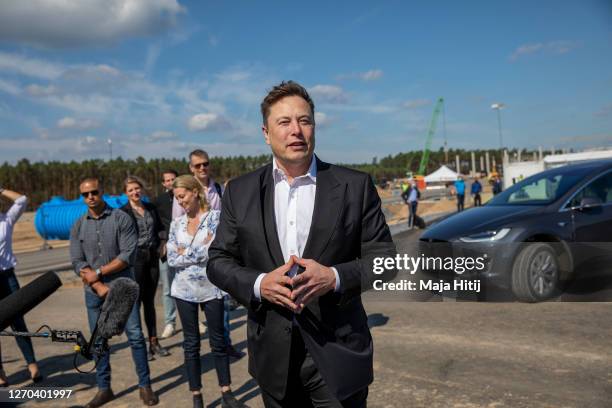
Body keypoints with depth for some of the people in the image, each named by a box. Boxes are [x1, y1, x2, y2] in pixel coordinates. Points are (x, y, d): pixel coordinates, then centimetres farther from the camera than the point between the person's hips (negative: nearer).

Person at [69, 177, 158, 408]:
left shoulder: (121, 219, -4)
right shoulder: (78, 226, 6)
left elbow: (128, 255, -11)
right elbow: (77, 263, 0)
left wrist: (98, 272, -11)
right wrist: (100, 286, -12)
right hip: (95, 291, 3)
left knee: (135, 336, -2)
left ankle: (144, 385, 11)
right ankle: (104, 389, 22)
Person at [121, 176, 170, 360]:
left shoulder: (151, 208, 10)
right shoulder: (123, 212, -3)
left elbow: (159, 230, 12)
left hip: (152, 258, 4)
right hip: (135, 259, -4)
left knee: (150, 301, 12)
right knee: (136, 301, 0)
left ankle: (154, 342, 20)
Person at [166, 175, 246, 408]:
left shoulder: (215, 217, -5)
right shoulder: (176, 224, 6)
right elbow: (171, 259, -2)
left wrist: (185, 252, -10)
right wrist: (202, 249, -11)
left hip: (211, 288, -3)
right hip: (184, 290, 3)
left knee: (218, 341, 7)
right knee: (191, 344, 10)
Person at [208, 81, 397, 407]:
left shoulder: (355, 186, -5)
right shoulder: (240, 192, 1)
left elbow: (384, 258, -3)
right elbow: (218, 261, 3)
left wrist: (335, 277, -20)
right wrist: (258, 284, -16)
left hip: (338, 353, -1)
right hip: (273, 354, 2)